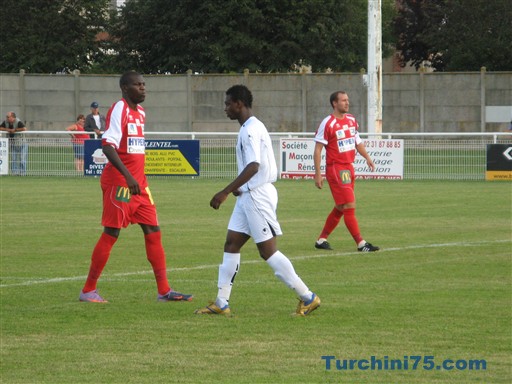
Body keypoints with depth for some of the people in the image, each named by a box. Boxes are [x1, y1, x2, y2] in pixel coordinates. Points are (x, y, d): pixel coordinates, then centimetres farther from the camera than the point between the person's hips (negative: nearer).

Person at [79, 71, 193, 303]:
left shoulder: (140, 112, 14)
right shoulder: (119, 110, -13)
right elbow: (107, 145, -23)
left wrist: (138, 179, 20)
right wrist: (128, 176, -30)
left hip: (138, 182, 8)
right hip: (118, 182, -8)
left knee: (153, 232, 4)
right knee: (111, 233, -4)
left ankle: (164, 291, 5)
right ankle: (88, 290, 5)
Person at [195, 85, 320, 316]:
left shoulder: (251, 130, -17)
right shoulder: (250, 128, 15)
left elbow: (253, 166, -27)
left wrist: (226, 192, -27)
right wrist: (238, 188, 11)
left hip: (258, 196, -10)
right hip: (249, 195, 10)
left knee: (268, 250, -6)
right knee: (231, 244, 8)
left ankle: (308, 298, -1)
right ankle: (221, 303, 9)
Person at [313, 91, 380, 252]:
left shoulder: (351, 120, 11)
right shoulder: (328, 124, -11)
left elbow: (357, 142, 22)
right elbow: (317, 150, -10)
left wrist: (367, 157, 5)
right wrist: (318, 174, -15)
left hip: (349, 168, 8)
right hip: (335, 168, -8)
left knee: (340, 208, 13)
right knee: (350, 206, -10)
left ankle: (322, 240, 23)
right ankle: (361, 244, -10)